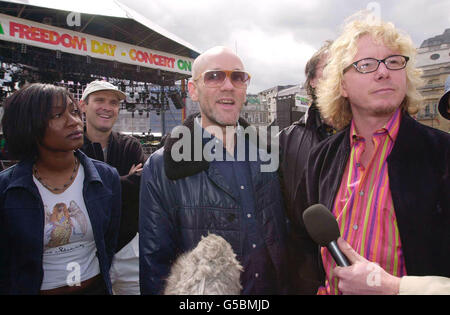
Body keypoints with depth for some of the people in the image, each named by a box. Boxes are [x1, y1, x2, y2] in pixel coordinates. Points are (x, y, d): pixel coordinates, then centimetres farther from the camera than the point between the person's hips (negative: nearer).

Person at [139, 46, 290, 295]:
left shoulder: (266, 156, -3)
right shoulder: (160, 168, -16)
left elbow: (283, 238, 4)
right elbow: (154, 265, -13)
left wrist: (286, 287, 1)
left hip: (272, 287, 4)